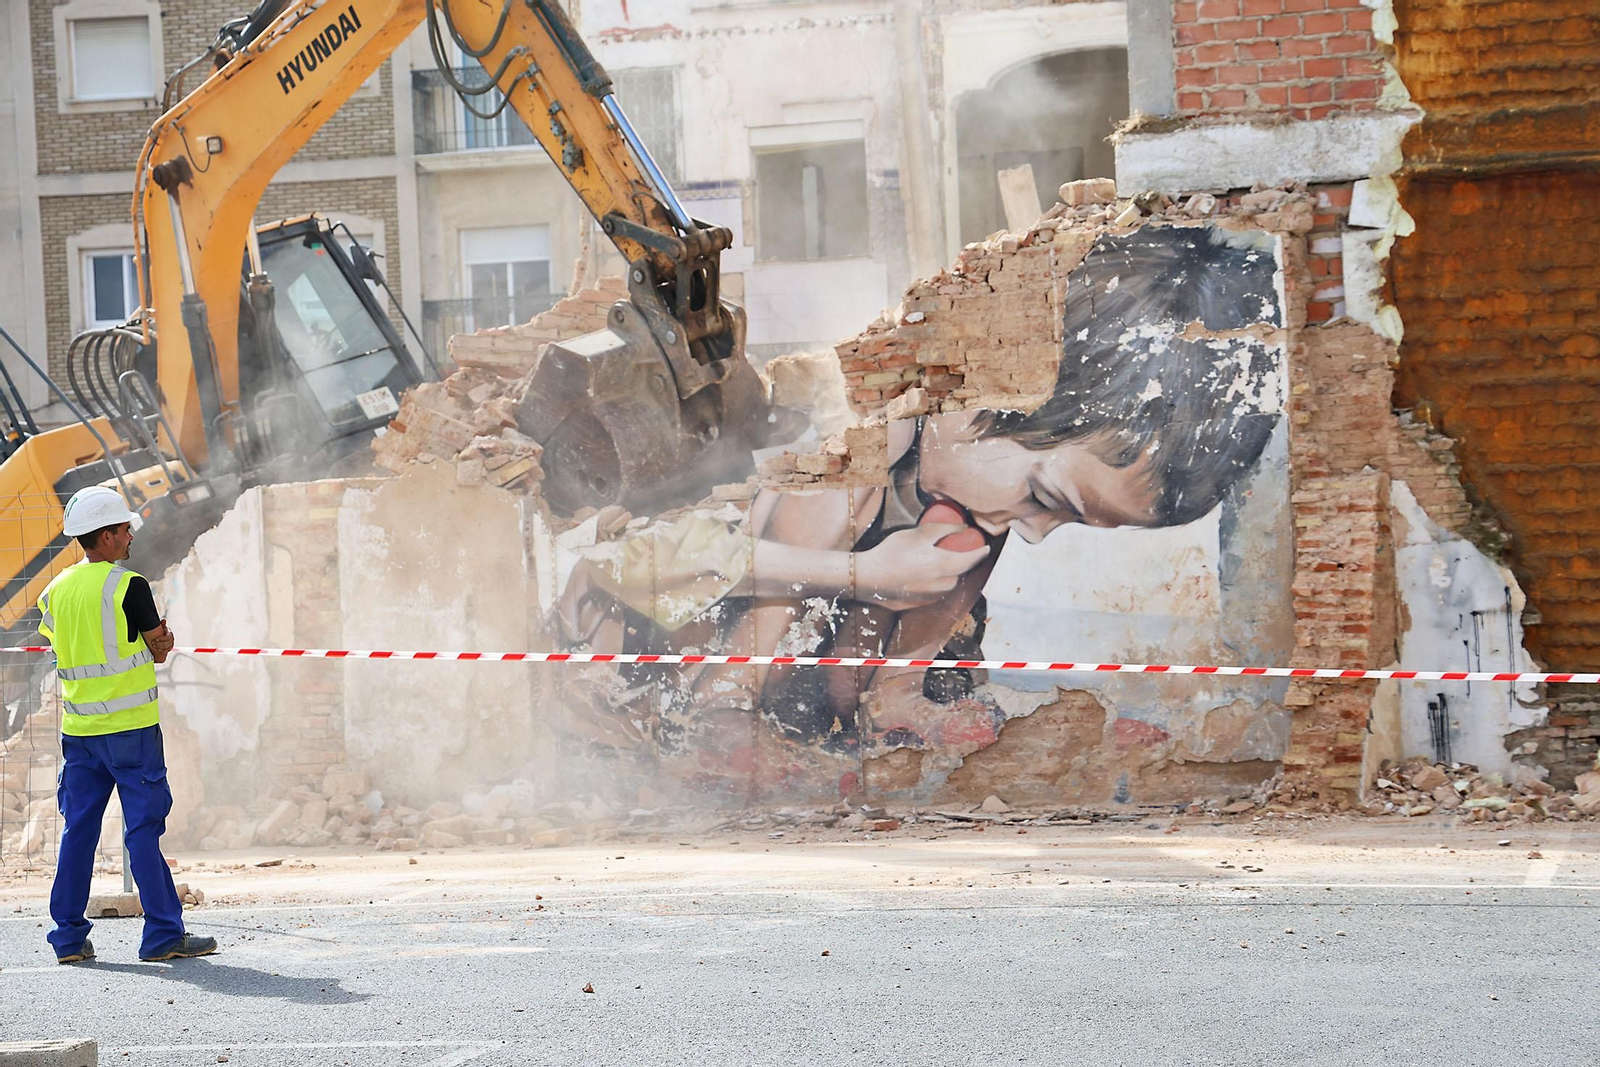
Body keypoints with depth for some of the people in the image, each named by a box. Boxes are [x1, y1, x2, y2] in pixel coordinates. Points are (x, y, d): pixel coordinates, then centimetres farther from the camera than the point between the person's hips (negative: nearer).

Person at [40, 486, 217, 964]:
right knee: (143, 829, -3)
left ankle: (69, 937, 11)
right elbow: (159, 648, -4)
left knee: (78, 830, 9)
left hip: (77, 728, 6)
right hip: (130, 727, -6)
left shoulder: (54, 591, 9)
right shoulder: (128, 586, -11)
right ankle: (162, 934, -1)